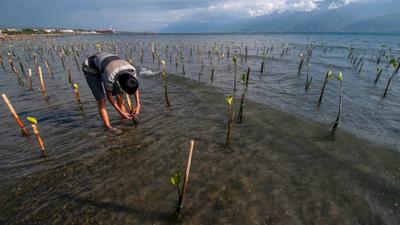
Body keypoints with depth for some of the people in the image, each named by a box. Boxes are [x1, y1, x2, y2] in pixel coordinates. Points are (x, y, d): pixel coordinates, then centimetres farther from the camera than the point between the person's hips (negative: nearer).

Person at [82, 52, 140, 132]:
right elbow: (109, 96, -22)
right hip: (90, 68, -5)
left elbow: (135, 87, -9)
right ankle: (109, 127, -7)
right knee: (101, 100, -15)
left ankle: (125, 119, 16)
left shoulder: (132, 70, -28)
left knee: (119, 95, 0)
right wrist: (121, 112, -17)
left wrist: (138, 106, -15)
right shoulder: (110, 77, -41)